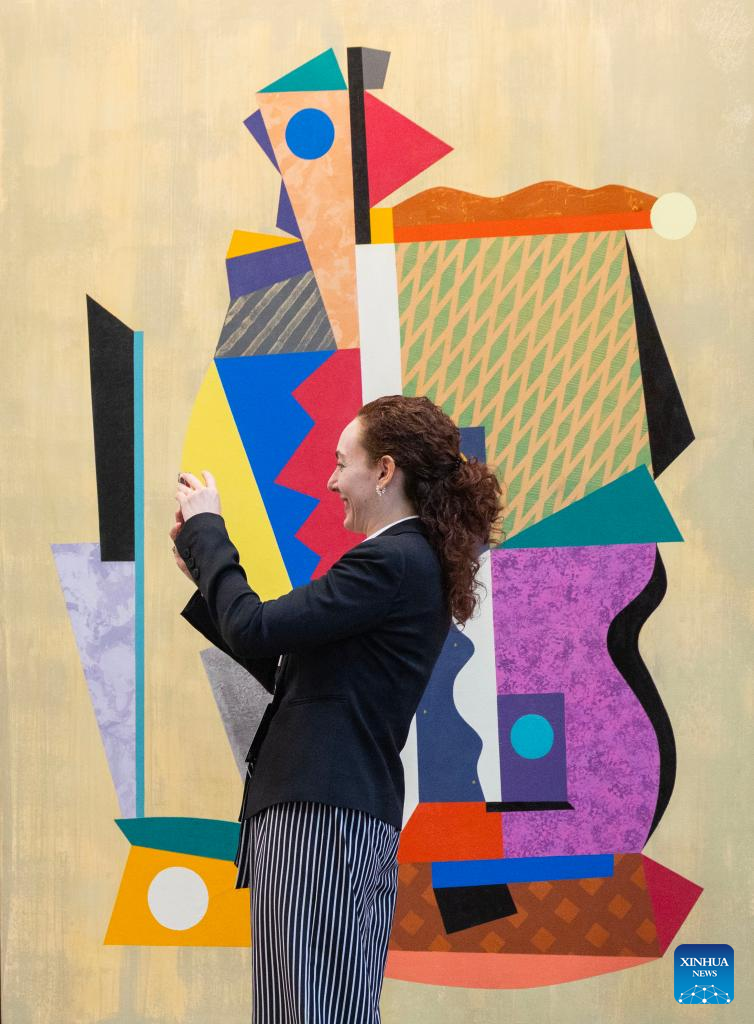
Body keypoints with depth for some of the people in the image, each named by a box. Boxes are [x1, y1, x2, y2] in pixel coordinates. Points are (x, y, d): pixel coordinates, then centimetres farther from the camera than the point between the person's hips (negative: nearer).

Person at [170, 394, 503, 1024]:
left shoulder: (391, 562, -12)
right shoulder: (416, 563, 19)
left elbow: (253, 631, -16)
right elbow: (281, 666, 21)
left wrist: (207, 531, -1)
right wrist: (207, 571, 19)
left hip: (321, 813, -10)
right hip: (361, 812, 10)